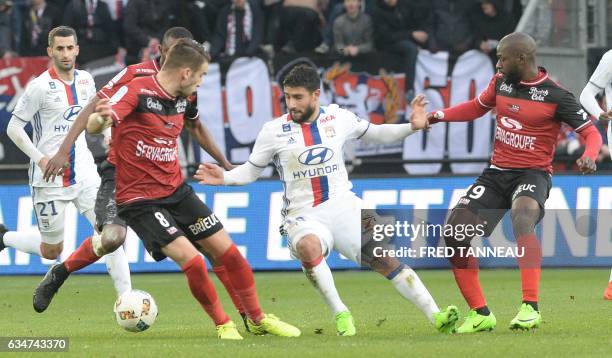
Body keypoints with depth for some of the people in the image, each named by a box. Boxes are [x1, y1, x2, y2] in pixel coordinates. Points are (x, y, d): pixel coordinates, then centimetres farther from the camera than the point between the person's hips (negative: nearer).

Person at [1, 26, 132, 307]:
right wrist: (41, 159, -18)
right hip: (49, 179, -5)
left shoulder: (85, 80, 5)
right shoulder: (40, 86, -12)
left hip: (84, 173, 5)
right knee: (51, 251, 6)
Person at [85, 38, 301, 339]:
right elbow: (92, 126, -31)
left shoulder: (181, 98, 5)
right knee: (191, 260, -19)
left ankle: (258, 320, 24)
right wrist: (100, 119, -55)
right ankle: (223, 324, 3)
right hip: (140, 200, -7)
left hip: (177, 191, 7)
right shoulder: (136, 91, -19)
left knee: (227, 251, 5)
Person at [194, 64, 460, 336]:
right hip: (303, 216, -2)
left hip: (343, 206, 2)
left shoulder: (339, 118, 4)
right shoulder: (274, 131, 0)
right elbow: (251, 170, 11)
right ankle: (341, 315, -24)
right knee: (308, 246, -37)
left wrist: (412, 127, 6)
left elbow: (377, 134, 20)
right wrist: (225, 178, -7)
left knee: (384, 258, -13)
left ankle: (436, 316, -8)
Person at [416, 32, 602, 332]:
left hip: (532, 173, -6)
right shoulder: (500, 82, 6)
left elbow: (591, 133, -5)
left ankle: (531, 308, -38)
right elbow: (477, 107, 24)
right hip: (497, 172, 6)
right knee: (454, 233, -3)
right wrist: (438, 115, 9)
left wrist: (589, 156, -28)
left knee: (522, 220, -38)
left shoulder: (555, 95, -10)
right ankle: (480, 314, 9)